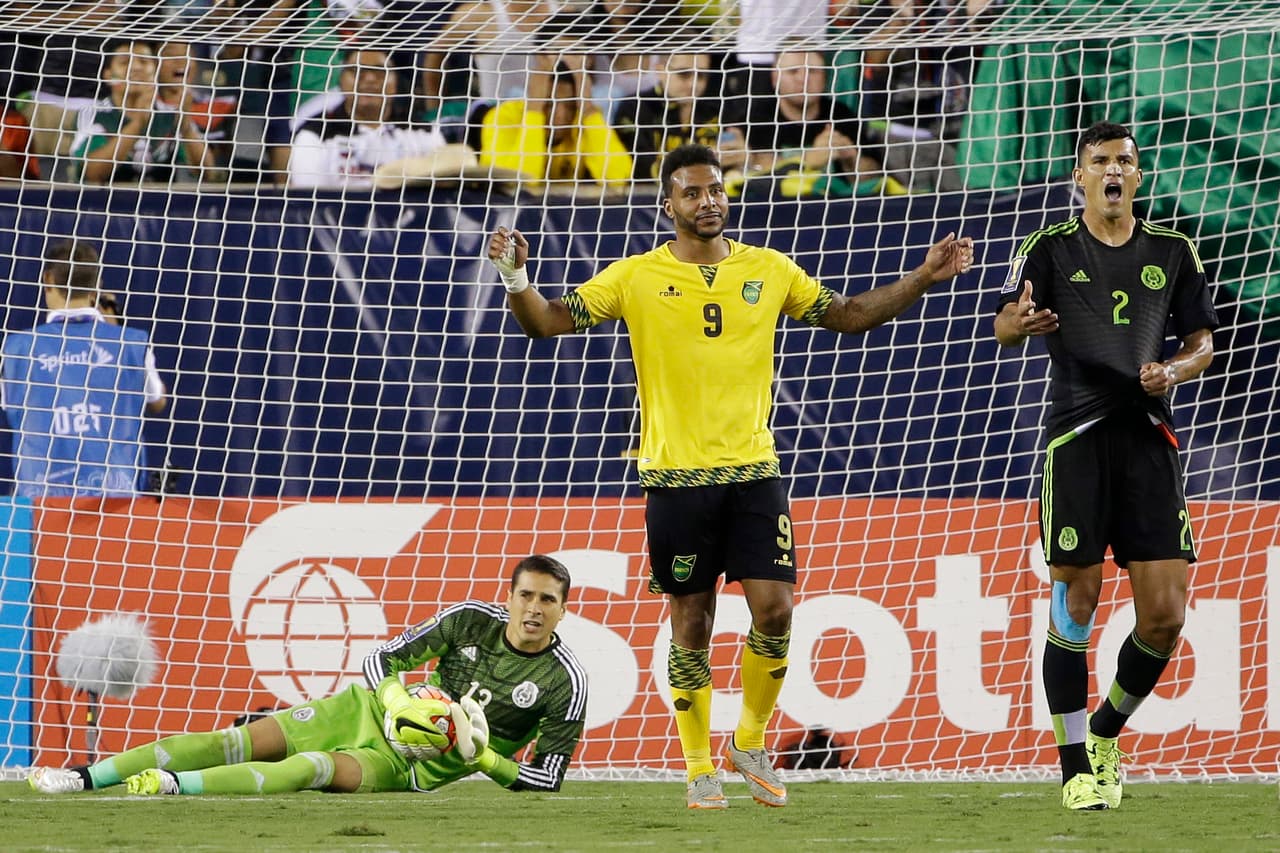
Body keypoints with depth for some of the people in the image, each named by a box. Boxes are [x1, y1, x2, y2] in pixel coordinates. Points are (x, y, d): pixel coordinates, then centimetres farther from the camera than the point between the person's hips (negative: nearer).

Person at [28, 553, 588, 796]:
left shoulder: (565, 682, -10)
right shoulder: (470, 620, 0)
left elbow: (547, 779, -9)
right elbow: (383, 658, 3)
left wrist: (484, 760, -22)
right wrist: (399, 704, -17)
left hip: (412, 765, -4)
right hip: (372, 710, 4)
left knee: (313, 768, -33)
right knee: (242, 741, -12)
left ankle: (175, 785, -50)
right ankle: (84, 777, -16)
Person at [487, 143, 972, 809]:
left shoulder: (769, 270, 7)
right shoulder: (636, 277, 0)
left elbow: (847, 315, 17)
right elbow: (548, 322, -3)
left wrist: (922, 279, 7)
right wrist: (516, 278, -23)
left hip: (753, 472, 2)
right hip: (676, 477, -2)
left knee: (774, 609, -8)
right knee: (691, 624, 3)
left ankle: (750, 742, 15)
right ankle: (699, 768, 15)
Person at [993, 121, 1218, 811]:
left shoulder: (1172, 252, 13)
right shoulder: (1050, 249, 5)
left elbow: (1201, 342, 19)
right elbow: (1004, 330, -5)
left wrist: (1172, 371, -4)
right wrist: (1020, 322, -29)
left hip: (1149, 436, 3)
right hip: (1076, 436, -2)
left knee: (1165, 614, -4)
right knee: (1076, 600, -5)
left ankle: (1107, 730, 20)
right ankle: (1075, 761, 4)